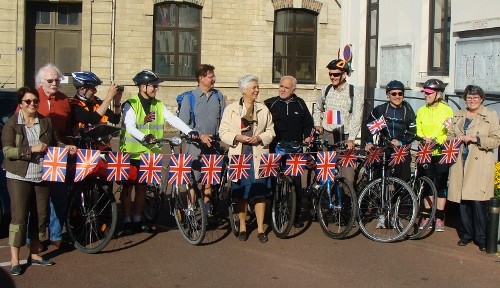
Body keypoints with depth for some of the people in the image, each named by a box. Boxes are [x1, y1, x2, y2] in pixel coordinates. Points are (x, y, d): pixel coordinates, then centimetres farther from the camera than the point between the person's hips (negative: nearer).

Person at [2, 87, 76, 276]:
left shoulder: (45, 122, 6)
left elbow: (54, 146, 16)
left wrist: (66, 149, -3)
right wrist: (31, 149, -21)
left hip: (42, 176, 4)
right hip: (19, 177, -4)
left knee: (40, 215, 9)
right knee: (19, 216, -5)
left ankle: (34, 254, 24)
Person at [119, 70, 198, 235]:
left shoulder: (158, 105, 7)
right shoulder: (131, 105, -9)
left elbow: (173, 120, -2)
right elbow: (130, 126, -22)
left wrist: (189, 132, -17)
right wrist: (144, 137, -40)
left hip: (149, 154, 5)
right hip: (131, 153, -5)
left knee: (142, 187, 12)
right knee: (128, 187, 4)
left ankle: (137, 220, 22)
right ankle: (126, 222, 13)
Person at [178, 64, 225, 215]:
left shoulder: (218, 96, 6)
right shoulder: (189, 97, -4)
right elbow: (183, 124, -7)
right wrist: (200, 136, -15)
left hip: (212, 143, 4)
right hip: (195, 144, -3)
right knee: (194, 176, -4)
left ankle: (207, 207, 25)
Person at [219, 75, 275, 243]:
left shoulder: (263, 109, 9)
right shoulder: (231, 109, 5)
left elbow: (270, 131, 12)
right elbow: (223, 133, 3)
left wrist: (260, 138, -7)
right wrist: (237, 137, -14)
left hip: (258, 156, 1)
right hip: (239, 155, -1)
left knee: (260, 192, 0)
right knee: (241, 193, 6)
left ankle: (260, 228, 10)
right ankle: (242, 227, 20)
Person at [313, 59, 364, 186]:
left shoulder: (355, 93, -6)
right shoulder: (326, 90, 8)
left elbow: (357, 117, -11)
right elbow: (317, 109, 25)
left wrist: (351, 139, -19)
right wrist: (317, 124, 10)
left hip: (345, 137, -3)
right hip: (328, 135, 3)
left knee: (347, 170, -6)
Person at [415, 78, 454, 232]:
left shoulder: (447, 110, -2)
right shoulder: (421, 111, 8)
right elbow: (418, 131, 8)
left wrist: (437, 141, -20)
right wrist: (424, 139, -13)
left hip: (441, 153, -3)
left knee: (441, 185, 1)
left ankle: (439, 219, 7)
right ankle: (427, 216, 14)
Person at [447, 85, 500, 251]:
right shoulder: (458, 116, 17)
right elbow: (450, 136, 22)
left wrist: (476, 139, -14)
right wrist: (459, 139, 2)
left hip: (480, 164, -4)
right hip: (460, 164, 4)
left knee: (478, 201, -8)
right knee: (463, 201, 5)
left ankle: (481, 238, 2)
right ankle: (466, 234, 17)